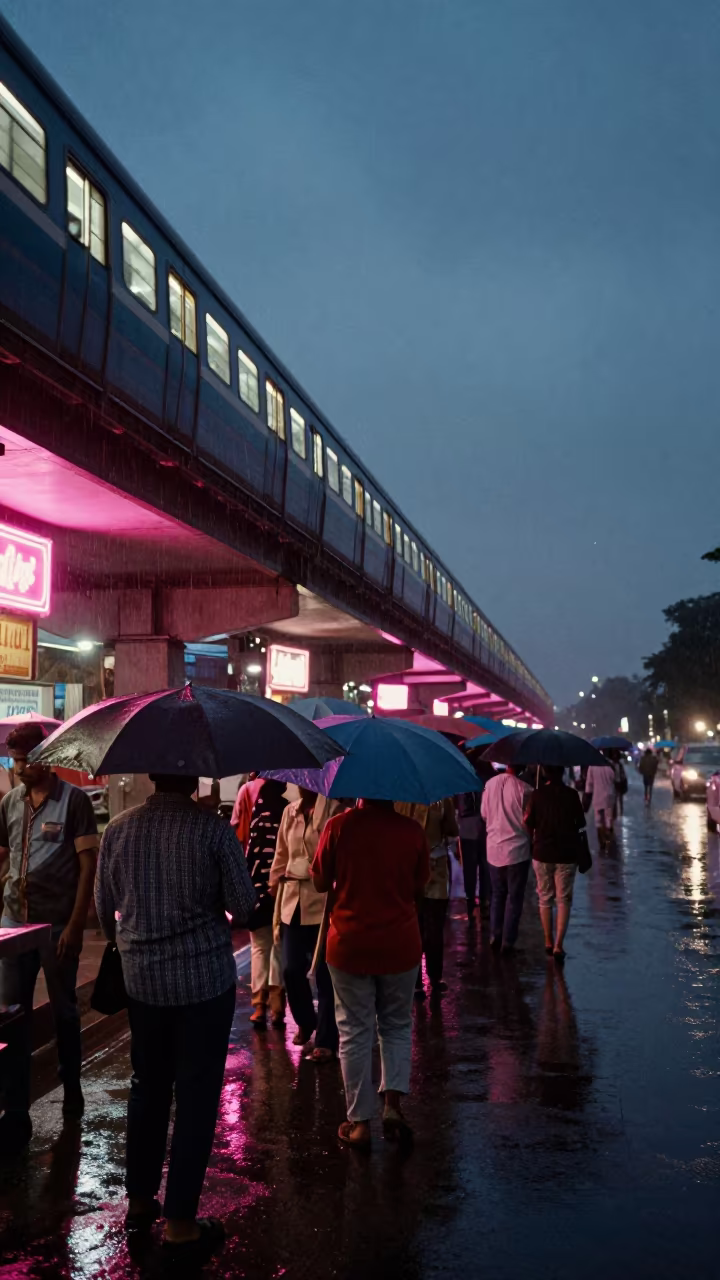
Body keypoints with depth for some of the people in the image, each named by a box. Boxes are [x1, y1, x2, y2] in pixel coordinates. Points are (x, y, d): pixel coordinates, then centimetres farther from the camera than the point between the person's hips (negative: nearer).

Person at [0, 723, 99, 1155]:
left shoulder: (73, 800, -8)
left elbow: (88, 865, -9)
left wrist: (75, 925, -13)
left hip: (57, 923, -4)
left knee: (64, 1010, 11)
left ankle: (72, 1088, 32)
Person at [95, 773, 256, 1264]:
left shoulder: (118, 828, -3)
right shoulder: (213, 828, -15)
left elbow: (104, 907, 7)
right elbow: (244, 906, -10)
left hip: (142, 978, 4)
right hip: (206, 977, -4)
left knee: (148, 1086, 20)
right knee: (196, 1095, 6)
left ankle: (140, 1202, 34)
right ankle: (180, 1226, 14)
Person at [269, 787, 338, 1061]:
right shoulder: (290, 812, 10)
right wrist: (275, 884, 16)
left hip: (323, 901, -6)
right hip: (293, 900, 6)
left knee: (324, 972, 1)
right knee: (292, 969, 9)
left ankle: (325, 1040, 15)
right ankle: (305, 1022, 35)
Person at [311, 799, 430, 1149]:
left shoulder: (339, 826, -12)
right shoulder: (412, 831, -8)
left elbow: (321, 883, -3)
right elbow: (419, 889, 3)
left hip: (349, 946, -1)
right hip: (400, 946, 1)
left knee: (355, 1032, 11)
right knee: (397, 1026, 20)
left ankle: (360, 1121, 18)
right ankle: (393, 1103, 8)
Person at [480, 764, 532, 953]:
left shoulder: (490, 784, -4)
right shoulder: (523, 789, -18)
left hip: (493, 849, 4)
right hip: (517, 850, -4)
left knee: (497, 895, 19)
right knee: (514, 897, 8)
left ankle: (495, 937, 17)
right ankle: (508, 942, 10)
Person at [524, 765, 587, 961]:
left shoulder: (536, 794, -8)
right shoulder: (571, 794, -7)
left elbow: (528, 823, -7)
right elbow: (580, 823, -2)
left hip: (542, 852, 1)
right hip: (567, 853, -1)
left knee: (545, 899, 15)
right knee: (564, 899, 6)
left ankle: (549, 943, 23)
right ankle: (558, 945, -2)